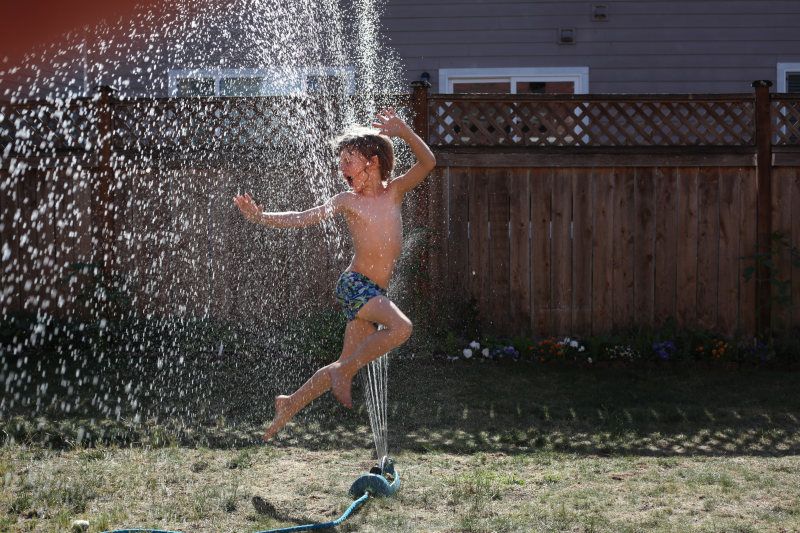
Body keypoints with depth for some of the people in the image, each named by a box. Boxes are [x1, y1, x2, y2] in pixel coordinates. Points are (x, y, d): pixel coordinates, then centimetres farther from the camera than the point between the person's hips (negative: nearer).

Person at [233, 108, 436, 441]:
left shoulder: (394, 191, 9)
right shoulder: (347, 201, 3)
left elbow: (428, 163, -1)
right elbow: (302, 219, 2)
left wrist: (404, 132, -15)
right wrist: (260, 218, -8)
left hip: (374, 293, 4)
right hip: (354, 284, -4)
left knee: (348, 365, 9)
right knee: (401, 327, -30)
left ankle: (291, 403, 25)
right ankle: (345, 371, -15)